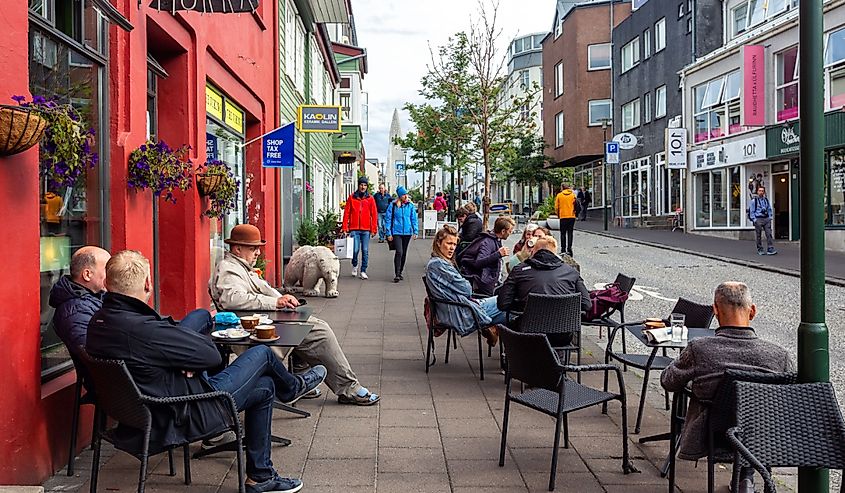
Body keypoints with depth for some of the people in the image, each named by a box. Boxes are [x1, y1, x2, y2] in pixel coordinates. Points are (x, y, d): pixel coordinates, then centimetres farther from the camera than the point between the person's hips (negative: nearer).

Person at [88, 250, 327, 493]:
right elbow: (212, 355, -23)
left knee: (264, 388, 21)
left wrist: (184, 362, -9)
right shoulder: (140, 328, -33)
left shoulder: (98, 321, -3)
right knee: (262, 354, 4)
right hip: (186, 415, -9)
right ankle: (293, 387, 40)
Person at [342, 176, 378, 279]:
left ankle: (363, 271, 12)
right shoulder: (352, 197, 4)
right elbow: (347, 213, 4)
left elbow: (374, 215, 5)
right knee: (355, 250, -6)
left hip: (366, 229, 1)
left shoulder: (370, 198, 5)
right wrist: (345, 228, -1)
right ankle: (355, 265, 23)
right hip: (354, 229, -1)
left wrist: (374, 229, 0)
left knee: (365, 251, 2)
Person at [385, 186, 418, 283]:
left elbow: (414, 219, 8)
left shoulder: (410, 205, 3)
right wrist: (389, 233, -4)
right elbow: (389, 219, -1)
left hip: (407, 232, 3)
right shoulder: (393, 205, -4)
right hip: (396, 232, -3)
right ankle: (397, 274, -13)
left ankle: (400, 272, 25)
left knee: (404, 253, 12)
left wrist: (415, 231, 2)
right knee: (399, 252, -16)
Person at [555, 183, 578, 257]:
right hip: (571, 216, 1)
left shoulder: (559, 195, -1)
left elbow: (556, 207, 0)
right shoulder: (573, 195, 2)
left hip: (563, 217, -1)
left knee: (563, 233, 8)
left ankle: (563, 249, 8)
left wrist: (558, 215, 13)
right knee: (570, 233, 5)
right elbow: (576, 205, -5)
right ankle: (569, 249, -3)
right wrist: (574, 212, 10)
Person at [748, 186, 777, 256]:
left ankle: (770, 249, -9)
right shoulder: (754, 200, 0)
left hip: (766, 219, 4)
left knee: (769, 234, -7)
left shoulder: (766, 200, 14)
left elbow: (769, 209, 21)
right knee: (759, 235, 2)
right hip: (758, 219, -4)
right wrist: (754, 220, -10)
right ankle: (760, 250, 11)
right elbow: (751, 211, -2)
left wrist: (770, 217, 8)